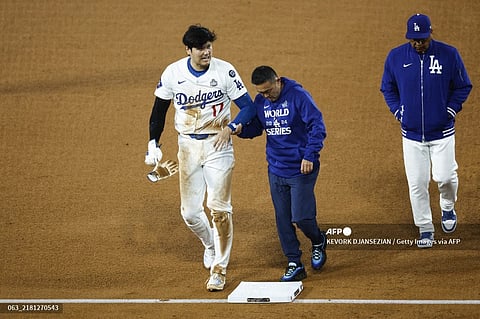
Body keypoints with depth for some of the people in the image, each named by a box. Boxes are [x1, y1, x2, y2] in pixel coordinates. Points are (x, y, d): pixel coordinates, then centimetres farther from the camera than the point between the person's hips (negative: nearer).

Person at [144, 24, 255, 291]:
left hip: (218, 145, -2)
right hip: (188, 146, 3)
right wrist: (153, 144, 0)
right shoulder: (172, 73, -4)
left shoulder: (224, 71, -10)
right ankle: (210, 244, 36)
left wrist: (231, 127, -25)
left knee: (218, 207, -8)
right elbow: (159, 109, 8)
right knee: (190, 212, 4)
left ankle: (219, 269, 2)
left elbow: (248, 107, -7)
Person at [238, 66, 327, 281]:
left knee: (301, 217, -8)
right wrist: (240, 129, -7)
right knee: (283, 220, 6)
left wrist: (310, 155, -24)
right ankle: (294, 265, 15)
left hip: (301, 169, -6)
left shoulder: (298, 96, -14)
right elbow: (255, 127, 16)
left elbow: (317, 126, -16)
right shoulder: (260, 101, 4)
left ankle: (318, 241, 24)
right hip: (276, 171, 6)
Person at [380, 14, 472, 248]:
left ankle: (448, 207, 25)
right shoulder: (396, 57, -3)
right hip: (411, 134, 1)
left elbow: (463, 87, 4)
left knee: (444, 176, -8)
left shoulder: (449, 55, -8)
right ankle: (425, 229, 15)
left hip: (442, 132, -1)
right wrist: (398, 112, 1)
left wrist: (450, 110, -6)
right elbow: (388, 88, 12)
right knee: (417, 183, 1)